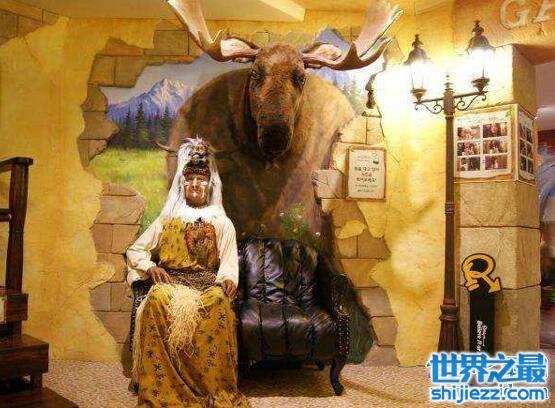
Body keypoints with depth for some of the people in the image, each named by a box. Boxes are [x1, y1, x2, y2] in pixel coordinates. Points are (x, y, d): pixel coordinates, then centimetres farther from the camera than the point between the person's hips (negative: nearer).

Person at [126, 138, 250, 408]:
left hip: (208, 284, -1)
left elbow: (229, 260, 4)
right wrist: (151, 267, -4)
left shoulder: (222, 223, 16)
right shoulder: (167, 219, 19)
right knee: (157, 300, -36)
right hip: (171, 282, 1)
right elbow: (134, 251, 18)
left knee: (218, 305, -37)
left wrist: (229, 279, -20)